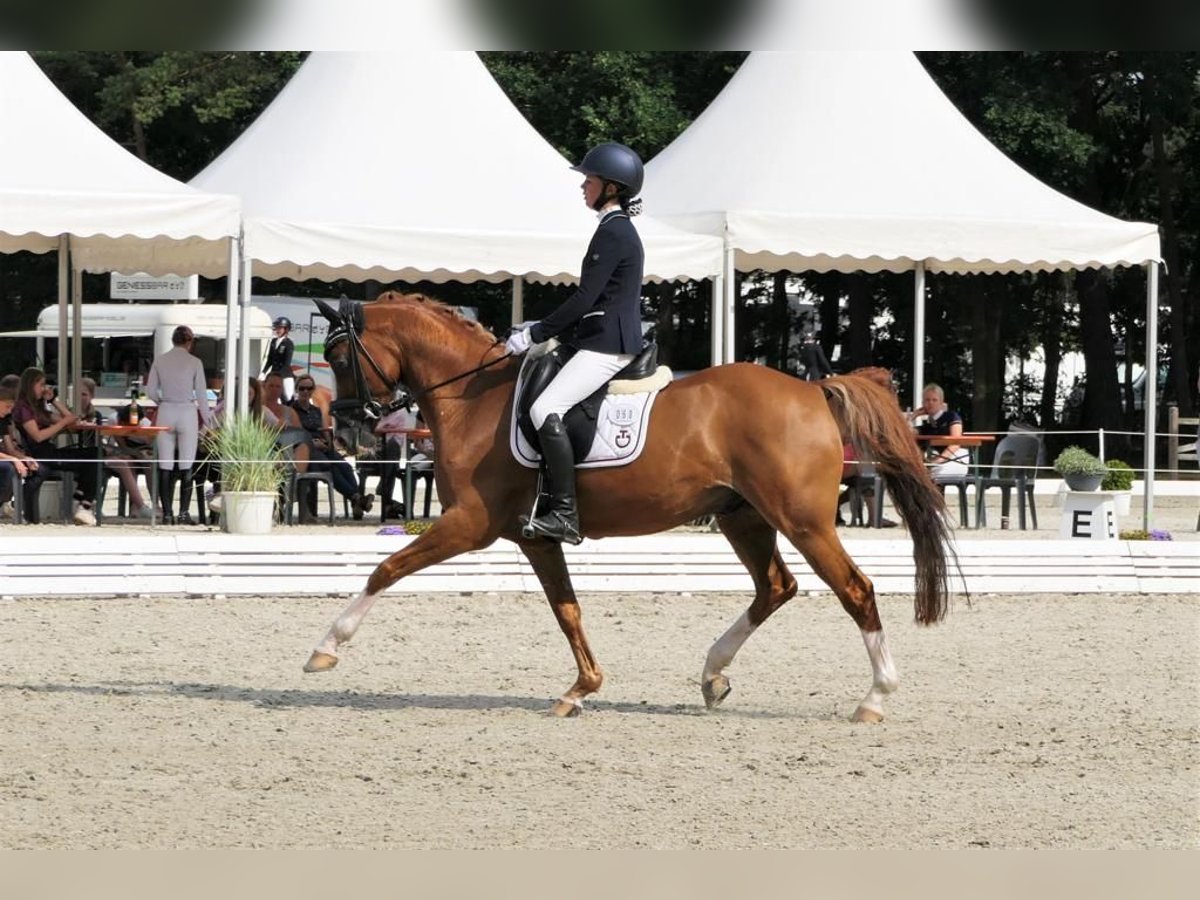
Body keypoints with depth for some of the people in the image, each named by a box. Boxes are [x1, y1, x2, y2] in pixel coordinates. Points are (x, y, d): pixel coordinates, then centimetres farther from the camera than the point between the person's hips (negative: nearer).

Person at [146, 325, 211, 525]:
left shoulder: (160, 361, 2)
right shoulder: (194, 362, -4)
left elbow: (151, 391, 4)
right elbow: (201, 394, -2)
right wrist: (206, 420, 7)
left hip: (166, 412, 2)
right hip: (187, 412, -2)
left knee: (166, 465, 4)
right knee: (186, 465, 2)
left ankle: (167, 513, 1)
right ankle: (184, 513, -3)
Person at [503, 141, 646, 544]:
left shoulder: (613, 232, -13)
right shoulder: (618, 229, 19)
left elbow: (584, 299, -18)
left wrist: (535, 335, -13)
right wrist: (542, 328, 19)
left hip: (607, 345, -11)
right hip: (609, 340, 11)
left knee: (545, 410, -22)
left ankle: (565, 514, -27)